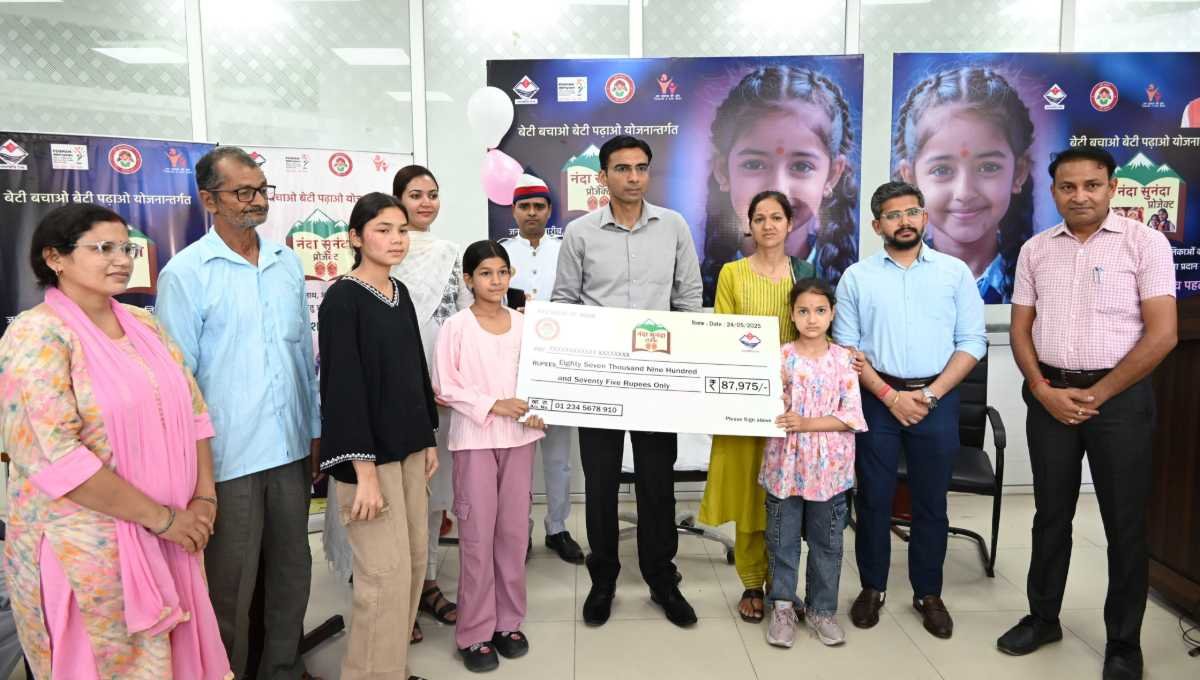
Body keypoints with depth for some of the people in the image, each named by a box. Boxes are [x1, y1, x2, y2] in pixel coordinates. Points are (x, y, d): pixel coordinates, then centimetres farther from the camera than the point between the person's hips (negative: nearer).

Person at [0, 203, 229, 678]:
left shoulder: (143, 325, 8)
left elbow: (192, 410, 9)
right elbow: (55, 457, -20)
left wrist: (204, 497, -3)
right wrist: (162, 517, -17)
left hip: (168, 535, 6)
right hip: (84, 545, -6)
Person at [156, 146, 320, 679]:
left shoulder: (287, 262, 7)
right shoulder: (186, 273, -8)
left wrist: (316, 431, 12)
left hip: (291, 449, 5)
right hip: (228, 455, -5)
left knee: (292, 571, 17)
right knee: (232, 586, 10)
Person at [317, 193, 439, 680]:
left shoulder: (400, 292, 10)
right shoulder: (342, 297, -12)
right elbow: (343, 384, -17)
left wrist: (429, 437, 15)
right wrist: (363, 468, -20)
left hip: (408, 444, 8)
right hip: (369, 450, -8)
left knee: (414, 559, 12)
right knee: (386, 572, -4)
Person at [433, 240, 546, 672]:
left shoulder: (523, 323, 4)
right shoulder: (456, 327, -6)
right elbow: (446, 388, -7)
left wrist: (536, 413, -8)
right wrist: (492, 405, -17)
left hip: (518, 437, 4)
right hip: (474, 439, -3)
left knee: (514, 531, 10)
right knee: (477, 534, 1)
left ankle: (508, 621, 25)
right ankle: (475, 632, 14)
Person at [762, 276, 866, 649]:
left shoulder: (844, 360, -2)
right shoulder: (780, 357, -4)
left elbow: (851, 416, -8)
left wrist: (807, 423, -18)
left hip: (828, 466, 1)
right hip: (786, 463, -1)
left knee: (827, 542, 12)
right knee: (783, 540, 9)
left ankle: (821, 609, 27)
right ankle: (782, 607, 23)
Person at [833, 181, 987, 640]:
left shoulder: (955, 272, 4)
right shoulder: (856, 277, 3)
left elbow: (971, 342, 1)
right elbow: (845, 346, -1)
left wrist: (930, 395, -9)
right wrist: (890, 395, -9)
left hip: (937, 399, 0)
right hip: (876, 399, 0)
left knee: (930, 502, 10)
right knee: (873, 498, 7)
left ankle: (928, 593, 25)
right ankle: (872, 588, 23)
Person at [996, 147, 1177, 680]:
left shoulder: (1145, 242, -5)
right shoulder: (1035, 250, 7)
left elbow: (1162, 334, -10)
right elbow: (1020, 329, 8)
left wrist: (1095, 395, -11)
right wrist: (1043, 390, -6)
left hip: (1119, 397, -3)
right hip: (1050, 396, 3)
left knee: (1125, 522, 6)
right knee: (1051, 514, 13)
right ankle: (1043, 617, 29)